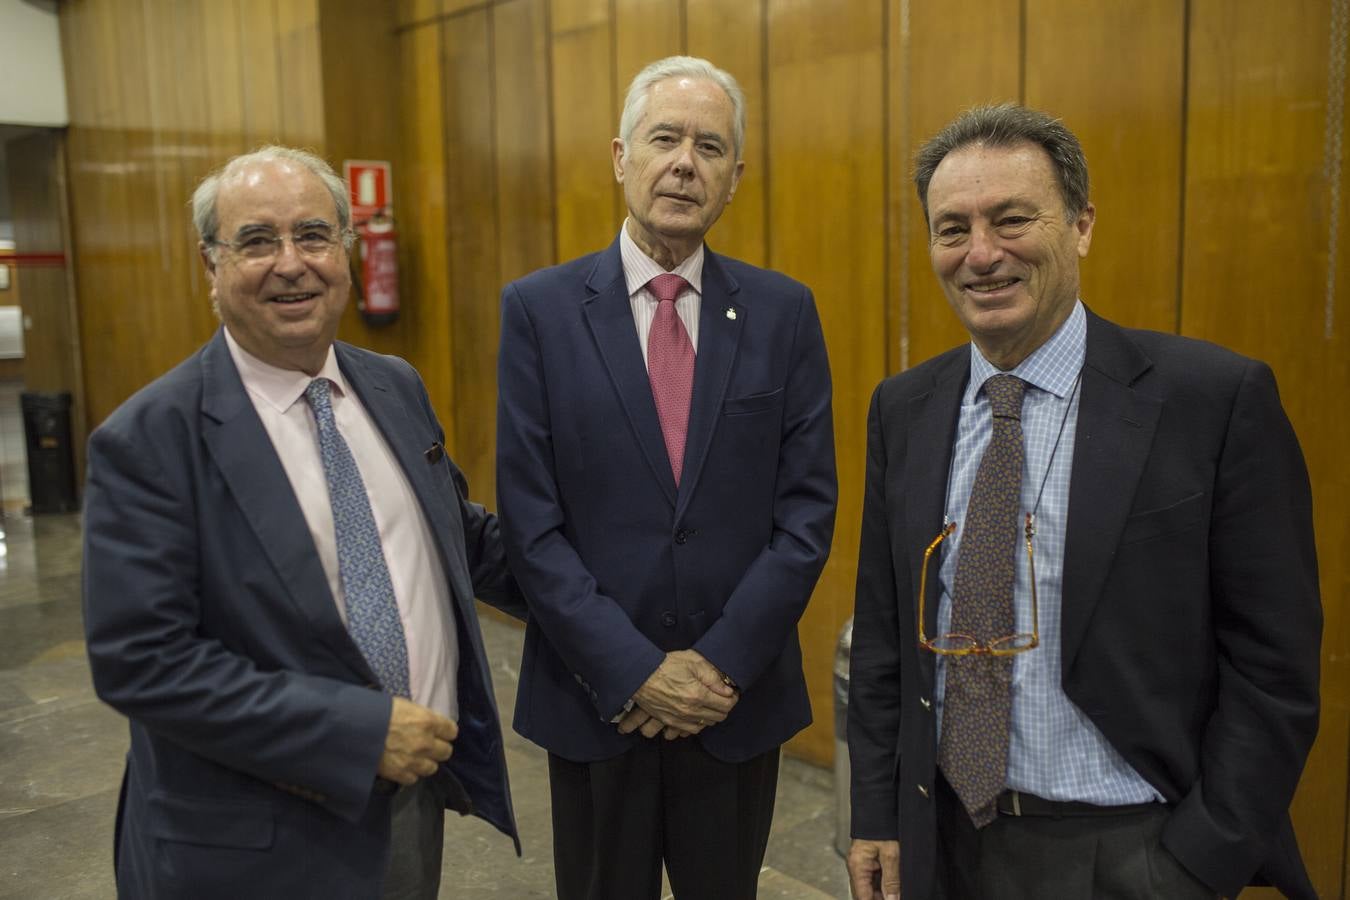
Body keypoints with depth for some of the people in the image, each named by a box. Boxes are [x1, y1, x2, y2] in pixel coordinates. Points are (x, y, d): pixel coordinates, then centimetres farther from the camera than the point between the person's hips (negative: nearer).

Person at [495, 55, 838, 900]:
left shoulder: (783, 312, -1)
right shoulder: (539, 309, -5)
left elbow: (808, 509, -4)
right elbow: (531, 521, -9)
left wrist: (723, 663, -11)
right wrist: (633, 671, -13)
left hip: (740, 699, 1)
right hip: (596, 698, -1)